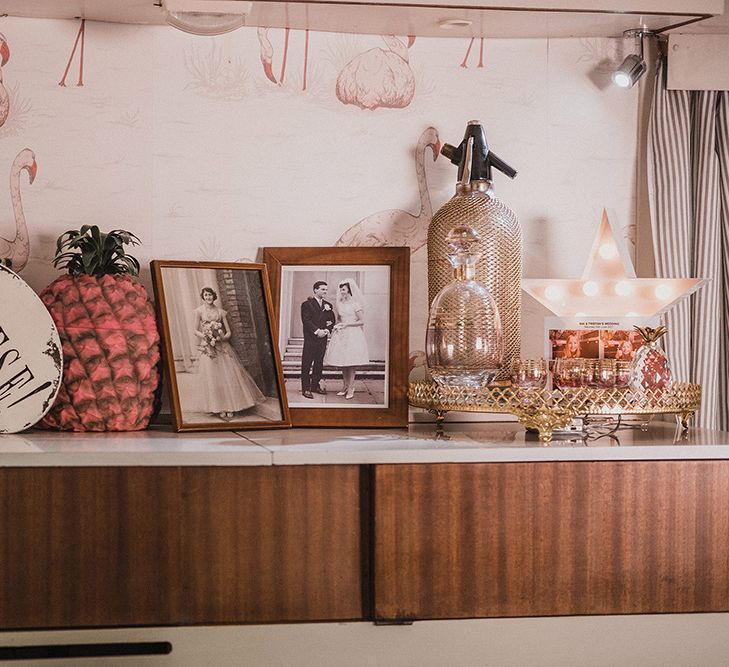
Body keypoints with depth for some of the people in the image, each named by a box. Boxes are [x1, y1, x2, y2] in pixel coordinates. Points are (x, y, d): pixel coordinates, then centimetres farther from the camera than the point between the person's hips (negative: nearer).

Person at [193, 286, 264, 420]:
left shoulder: (221, 312, 7)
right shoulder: (199, 311, 3)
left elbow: (229, 332, 8)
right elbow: (196, 331, 4)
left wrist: (222, 337, -12)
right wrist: (205, 336, -14)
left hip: (223, 347, 2)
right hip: (208, 347, -2)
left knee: (228, 375, -4)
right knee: (212, 377, -5)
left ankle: (229, 408, 2)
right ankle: (220, 408, 0)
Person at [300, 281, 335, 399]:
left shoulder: (328, 305, 14)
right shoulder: (307, 304, -3)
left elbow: (332, 320, 11)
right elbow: (306, 320, -12)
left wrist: (327, 330, -7)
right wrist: (317, 331, -19)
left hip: (322, 338, 6)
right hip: (310, 339, -6)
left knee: (319, 363, 10)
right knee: (307, 364, -4)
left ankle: (315, 385, 19)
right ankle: (306, 388, -3)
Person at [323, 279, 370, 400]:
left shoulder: (355, 304, -6)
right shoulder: (339, 304, 10)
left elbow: (361, 321, -7)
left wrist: (347, 324, -13)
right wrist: (337, 325, 2)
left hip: (353, 335, -6)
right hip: (341, 335, 6)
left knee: (351, 362, -6)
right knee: (342, 361, 6)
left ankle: (351, 388, -2)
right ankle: (345, 386, 16)